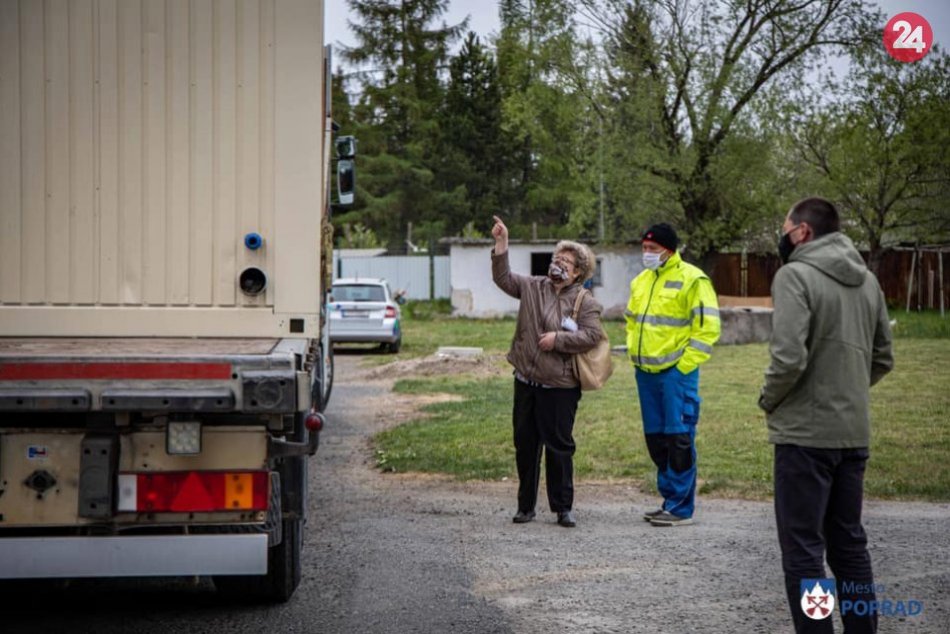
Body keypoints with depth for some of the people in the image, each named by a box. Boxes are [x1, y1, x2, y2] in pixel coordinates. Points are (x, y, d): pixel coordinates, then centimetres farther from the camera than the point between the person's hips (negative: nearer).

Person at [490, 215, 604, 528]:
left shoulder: (585, 302, -4)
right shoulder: (533, 287, 9)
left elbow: (592, 335, -12)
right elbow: (503, 278, 3)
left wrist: (558, 338, -16)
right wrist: (501, 245, -7)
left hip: (560, 386, -4)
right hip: (526, 382, 4)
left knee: (558, 446, 0)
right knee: (525, 444, 10)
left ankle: (563, 507, 11)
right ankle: (526, 505, 20)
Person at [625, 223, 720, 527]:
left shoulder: (692, 280, -9)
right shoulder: (641, 281, 15)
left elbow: (707, 327, -12)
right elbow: (632, 320, 27)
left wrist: (685, 364, -14)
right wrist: (634, 351, 13)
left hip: (676, 373, -8)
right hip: (646, 372, 8)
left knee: (679, 439, -6)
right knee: (655, 438, 11)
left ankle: (681, 507, -2)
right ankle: (670, 498, 21)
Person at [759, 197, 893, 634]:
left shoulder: (795, 275, -12)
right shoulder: (867, 280, 11)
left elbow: (789, 357, -22)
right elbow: (882, 359, 15)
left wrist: (768, 400, -5)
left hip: (806, 433, -7)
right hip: (854, 433, 7)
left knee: (803, 549, -1)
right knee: (849, 542, 17)